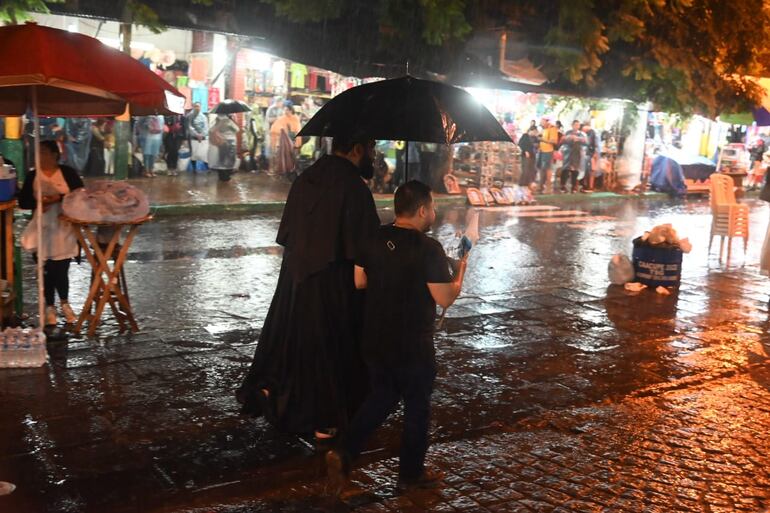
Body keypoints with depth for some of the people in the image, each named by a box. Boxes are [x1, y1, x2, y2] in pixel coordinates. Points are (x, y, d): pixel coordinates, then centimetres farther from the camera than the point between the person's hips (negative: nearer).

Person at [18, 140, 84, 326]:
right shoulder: (32, 176, 6)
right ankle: (50, 306, 16)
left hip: (64, 229, -2)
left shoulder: (68, 172, -1)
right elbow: (22, 202, 5)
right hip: (42, 229, 2)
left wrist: (60, 198, -18)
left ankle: (64, 303, 20)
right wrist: (38, 202, -14)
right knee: (46, 270, 2)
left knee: (61, 269, -3)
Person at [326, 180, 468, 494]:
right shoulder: (428, 249, -19)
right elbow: (445, 298, -17)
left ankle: (342, 453, 12)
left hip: (375, 340, 6)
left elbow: (359, 281, 10)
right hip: (413, 346, -6)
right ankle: (411, 474, 27)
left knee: (382, 397, 23)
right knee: (417, 407, 13)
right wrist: (460, 271, 0)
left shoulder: (375, 240, 0)